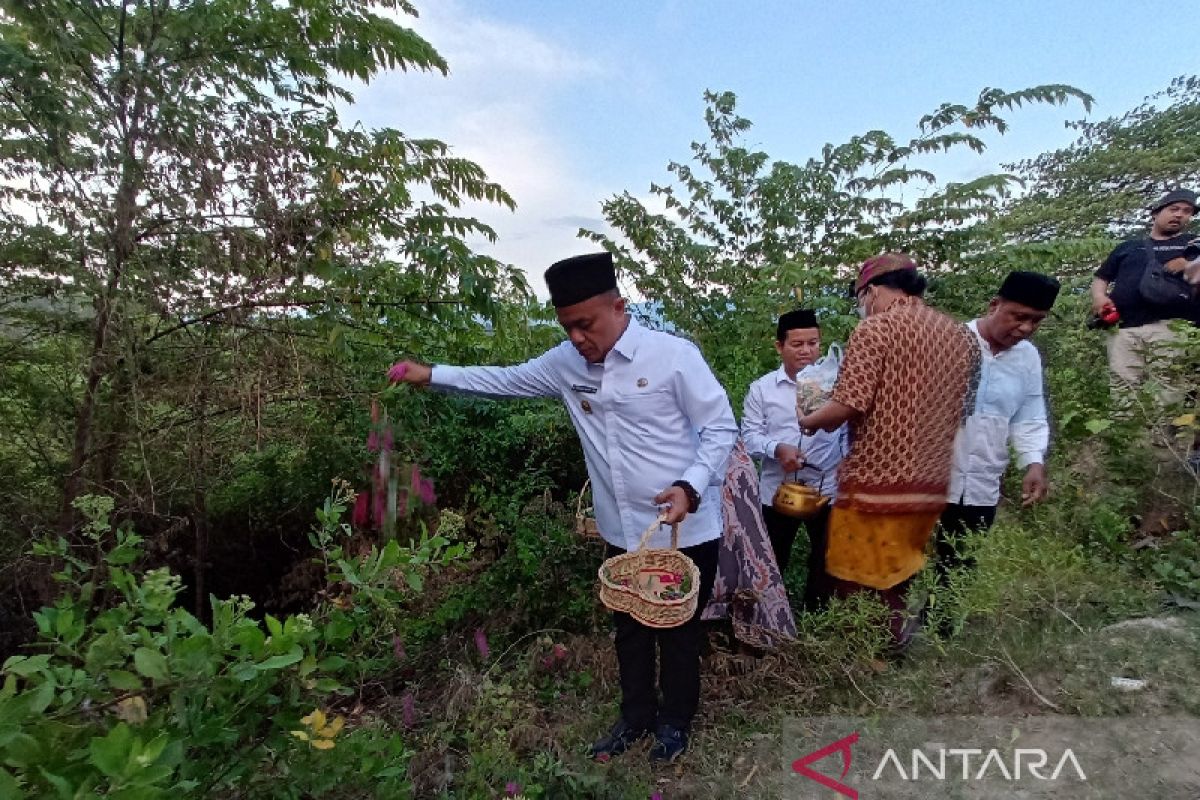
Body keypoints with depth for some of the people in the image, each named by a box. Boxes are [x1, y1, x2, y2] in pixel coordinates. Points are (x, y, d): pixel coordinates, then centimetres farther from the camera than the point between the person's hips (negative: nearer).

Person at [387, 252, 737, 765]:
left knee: (679, 631, 16)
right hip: (622, 532, 5)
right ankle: (636, 716, 45)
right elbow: (505, 380, 11)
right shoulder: (566, 363, -1)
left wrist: (690, 486, -26)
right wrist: (432, 375, 8)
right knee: (630, 629, 22)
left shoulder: (673, 355, -17)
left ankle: (675, 720, 41)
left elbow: (721, 428, -13)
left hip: (685, 531, -4)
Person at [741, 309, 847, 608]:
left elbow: (849, 431, 2)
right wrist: (777, 449, -21)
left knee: (825, 561, 16)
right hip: (778, 489, 0)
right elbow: (750, 435, -3)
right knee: (772, 562, 14)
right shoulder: (761, 388, 0)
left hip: (827, 488, 0)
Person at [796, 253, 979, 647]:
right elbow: (957, 410, 16)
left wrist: (807, 421, 0)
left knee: (858, 588, 8)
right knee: (896, 587, 20)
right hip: (931, 484, 7)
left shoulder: (876, 328, -11)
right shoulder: (963, 336, 10)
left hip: (876, 483, -7)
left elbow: (848, 406, -18)